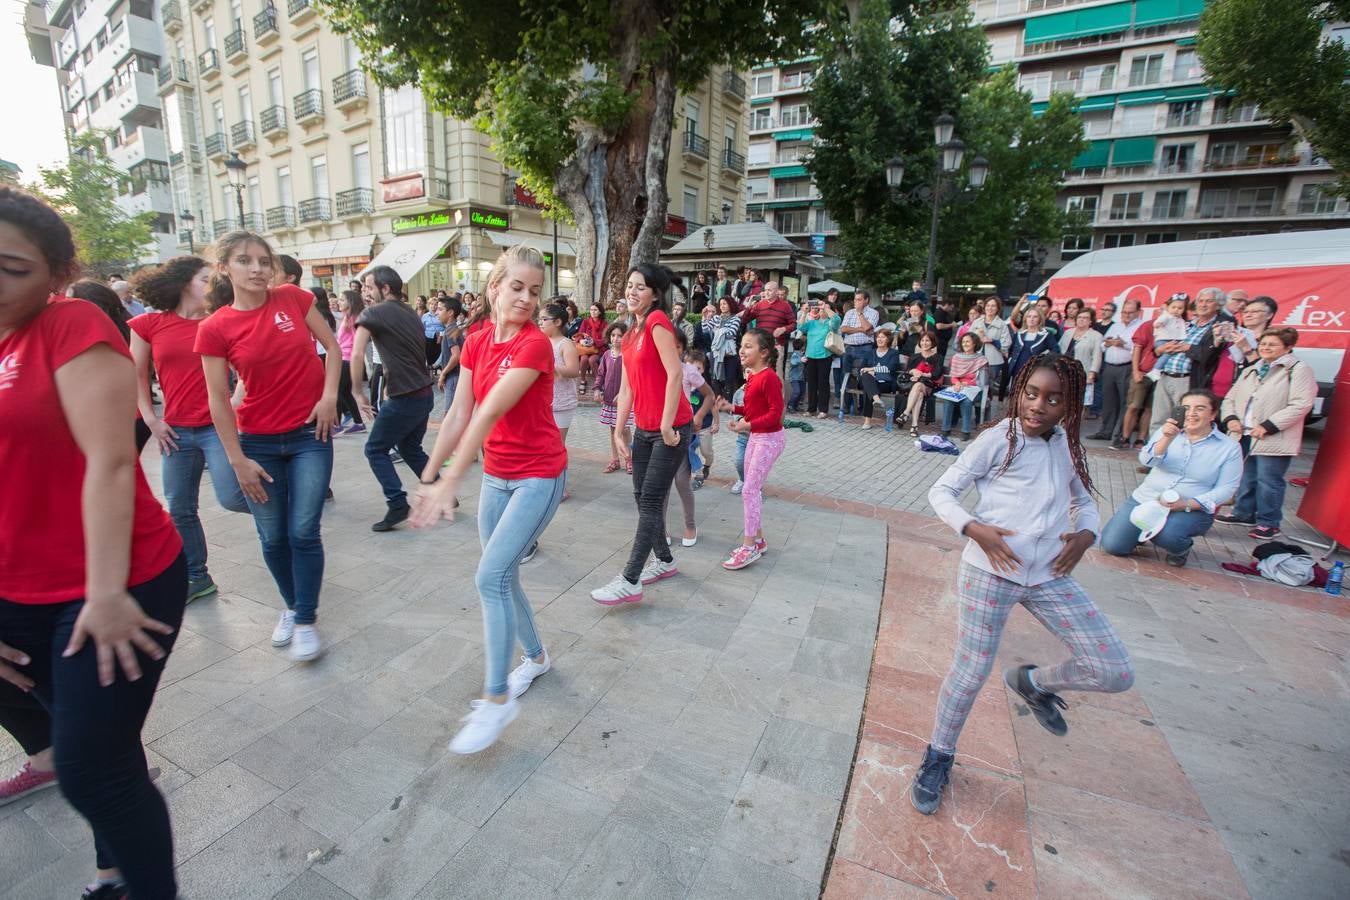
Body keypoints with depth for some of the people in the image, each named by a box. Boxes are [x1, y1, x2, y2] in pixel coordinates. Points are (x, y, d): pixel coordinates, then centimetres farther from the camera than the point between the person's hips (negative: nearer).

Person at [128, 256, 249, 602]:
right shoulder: (148, 324, 5)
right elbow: (137, 376, 11)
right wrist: (151, 420, 4)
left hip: (219, 426, -3)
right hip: (176, 431, 3)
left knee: (232, 497, -18)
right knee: (180, 509, 10)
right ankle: (196, 578, 26)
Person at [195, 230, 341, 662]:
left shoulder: (293, 298, -3)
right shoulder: (214, 328, -6)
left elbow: (331, 344, 7)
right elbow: (218, 400, -4)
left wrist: (329, 396, -6)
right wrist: (238, 460, -6)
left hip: (310, 434, 0)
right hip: (258, 442, 1)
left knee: (303, 532, -2)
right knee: (273, 538, 9)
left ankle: (305, 620, 13)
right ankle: (292, 604, 33)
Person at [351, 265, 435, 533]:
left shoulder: (374, 312, -7)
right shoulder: (412, 313, 14)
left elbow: (357, 354, -16)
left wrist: (358, 392, -8)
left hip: (404, 397, -7)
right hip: (425, 393, 8)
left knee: (375, 450, 7)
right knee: (410, 446, 22)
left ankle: (398, 504, 1)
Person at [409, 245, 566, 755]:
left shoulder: (535, 344, -18)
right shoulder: (476, 342, 3)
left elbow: (489, 413, -27)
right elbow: (458, 415, 1)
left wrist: (450, 482, -31)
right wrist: (428, 476, -3)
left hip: (539, 475, -7)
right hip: (497, 475, 7)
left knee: (491, 575, -11)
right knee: (500, 575, 14)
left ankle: (497, 699, 5)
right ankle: (536, 657, 37)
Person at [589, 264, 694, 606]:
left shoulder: (657, 321, -12)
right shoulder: (631, 334, 13)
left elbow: (675, 374, -21)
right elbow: (626, 389, 12)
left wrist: (667, 427, -21)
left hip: (670, 429, -8)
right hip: (644, 429, 9)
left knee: (651, 501, -5)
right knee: (643, 498, 13)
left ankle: (630, 581, 3)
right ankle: (665, 560, 31)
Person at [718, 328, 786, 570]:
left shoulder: (769, 378, -20)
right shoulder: (751, 376, 10)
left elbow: (776, 412, -23)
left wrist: (748, 425, -28)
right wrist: (733, 408, 4)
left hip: (769, 438, -10)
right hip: (755, 437, 10)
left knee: (749, 490, -9)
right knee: (752, 489, 13)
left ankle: (749, 547, 0)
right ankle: (757, 539, 25)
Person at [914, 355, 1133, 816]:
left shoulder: (1069, 446, 7)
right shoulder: (996, 440, -8)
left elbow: (1084, 499, 23)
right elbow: (941, 491, -5)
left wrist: (1086, 533, 3)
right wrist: (974, 528, -20)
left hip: (1050, 576, 5)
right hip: (989, 572, -5)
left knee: (1116, 673, 1)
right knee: (970, 671, 2)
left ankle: (1032, 682, 32)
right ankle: (938, 756, 26)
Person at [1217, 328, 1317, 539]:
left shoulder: (1299, 370, -3)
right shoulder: (1250, 371, 18)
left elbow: (1301, 405, -12)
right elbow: (1230, 398, 18)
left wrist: (1268, 426, -19)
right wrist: (1230, 418, -1)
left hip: (1273, 440, -6)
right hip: (1243, 436, 6)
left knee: (1268, 481, -3)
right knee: (1245, 478, 15)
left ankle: (1268, 523, 7)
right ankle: (1244, 513, 27)